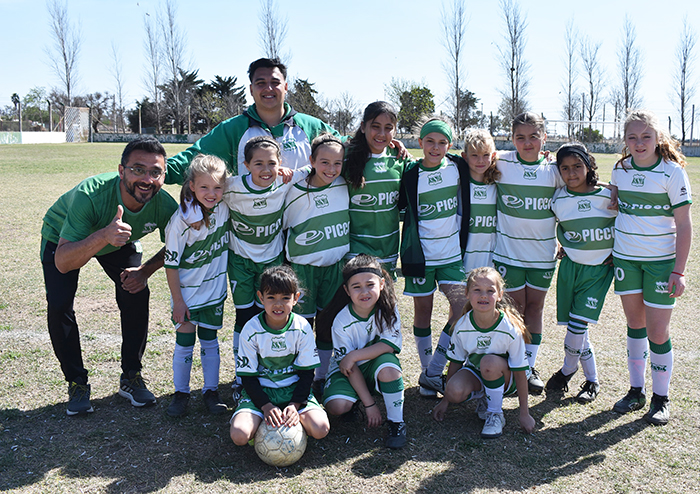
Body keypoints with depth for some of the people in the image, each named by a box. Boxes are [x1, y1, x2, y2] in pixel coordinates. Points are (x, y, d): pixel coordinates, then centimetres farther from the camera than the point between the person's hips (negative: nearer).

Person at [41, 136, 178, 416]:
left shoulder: (165, 206, -31)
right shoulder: (90, 195, -43)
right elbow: (62, 263, -46)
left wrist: (146, 271, -26)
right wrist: (103, 237, -62)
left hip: (119, 240, 3)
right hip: (62, 237, -2)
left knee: (136, 296, -14)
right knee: (59, 304, -18)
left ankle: (131, 377, 5)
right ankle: (77, 383, 2)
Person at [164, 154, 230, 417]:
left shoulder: (224, 208, -10)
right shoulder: (181, 220, -21)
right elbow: (171, 264, -14)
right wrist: (178, 301, -12)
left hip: (215, 290, 3)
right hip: (187, 293, -3)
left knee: (209, 341, 12)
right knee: (185, 343, 4)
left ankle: (211, 390, 25)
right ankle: (181, 392, 22)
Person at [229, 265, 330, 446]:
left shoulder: (302, 327, -8)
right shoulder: (251, 329, -11)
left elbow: (306, 371, -2)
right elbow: (248, 376, -6)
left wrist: (295, 405, -17)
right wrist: (266, 406, -20)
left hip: (293, 389, 1)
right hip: (260, 391, -1)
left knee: (321, 429, -23)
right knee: (240, 434, -27)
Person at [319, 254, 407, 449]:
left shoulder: (387, 308, -17)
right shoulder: (341, 322, -22)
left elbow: (390, 345, -20)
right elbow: (350, 369, -18)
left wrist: (354, 356, -27)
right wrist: (369, 405, -19)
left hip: (375, 363, 1)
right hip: (350, 368, -1)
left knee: (388, 367, -34)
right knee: (336, 406, -27)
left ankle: (396, 422, -14)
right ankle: (356, 400, 10)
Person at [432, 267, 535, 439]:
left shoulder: (511, 328, -26)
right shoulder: (462, 326, -17)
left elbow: (520, 372, -18)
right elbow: (455, 362, -3)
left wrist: (524, 414, -14)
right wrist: (445, 401, 4)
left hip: (504, 378, -2)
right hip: (475, 373, 2)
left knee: (489, 362, -37)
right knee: (454, 392, -30)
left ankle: (495, 414, -12)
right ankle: (483, 397, 5)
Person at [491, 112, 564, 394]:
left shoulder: (554, 170, -1)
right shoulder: (501, 163, -7)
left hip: (543, 253, 2)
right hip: (508, 251, -2)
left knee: (535, 308, 11)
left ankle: (530, 366, 24)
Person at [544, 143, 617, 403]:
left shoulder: (608, 196, -9)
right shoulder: (558, 200, -1)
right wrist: (564, 248, 8)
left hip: (599, 268, -2)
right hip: (570, 266, 3)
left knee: (577, 325, -9)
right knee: (577, 327, 4)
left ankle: (567, 370, 19)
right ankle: (592, 380, 25)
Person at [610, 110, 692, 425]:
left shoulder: (672, 172, -10)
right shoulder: (620, 170, 3)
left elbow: (684, 225, -9)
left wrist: (679, 271, -13)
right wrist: (609, 248, 16)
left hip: (661, 260, -4)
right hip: (625, 257, 4)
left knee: (657, 332, -1)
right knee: (635, 325, 12)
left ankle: (661, 398, 16)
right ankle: (636, 390, 24)